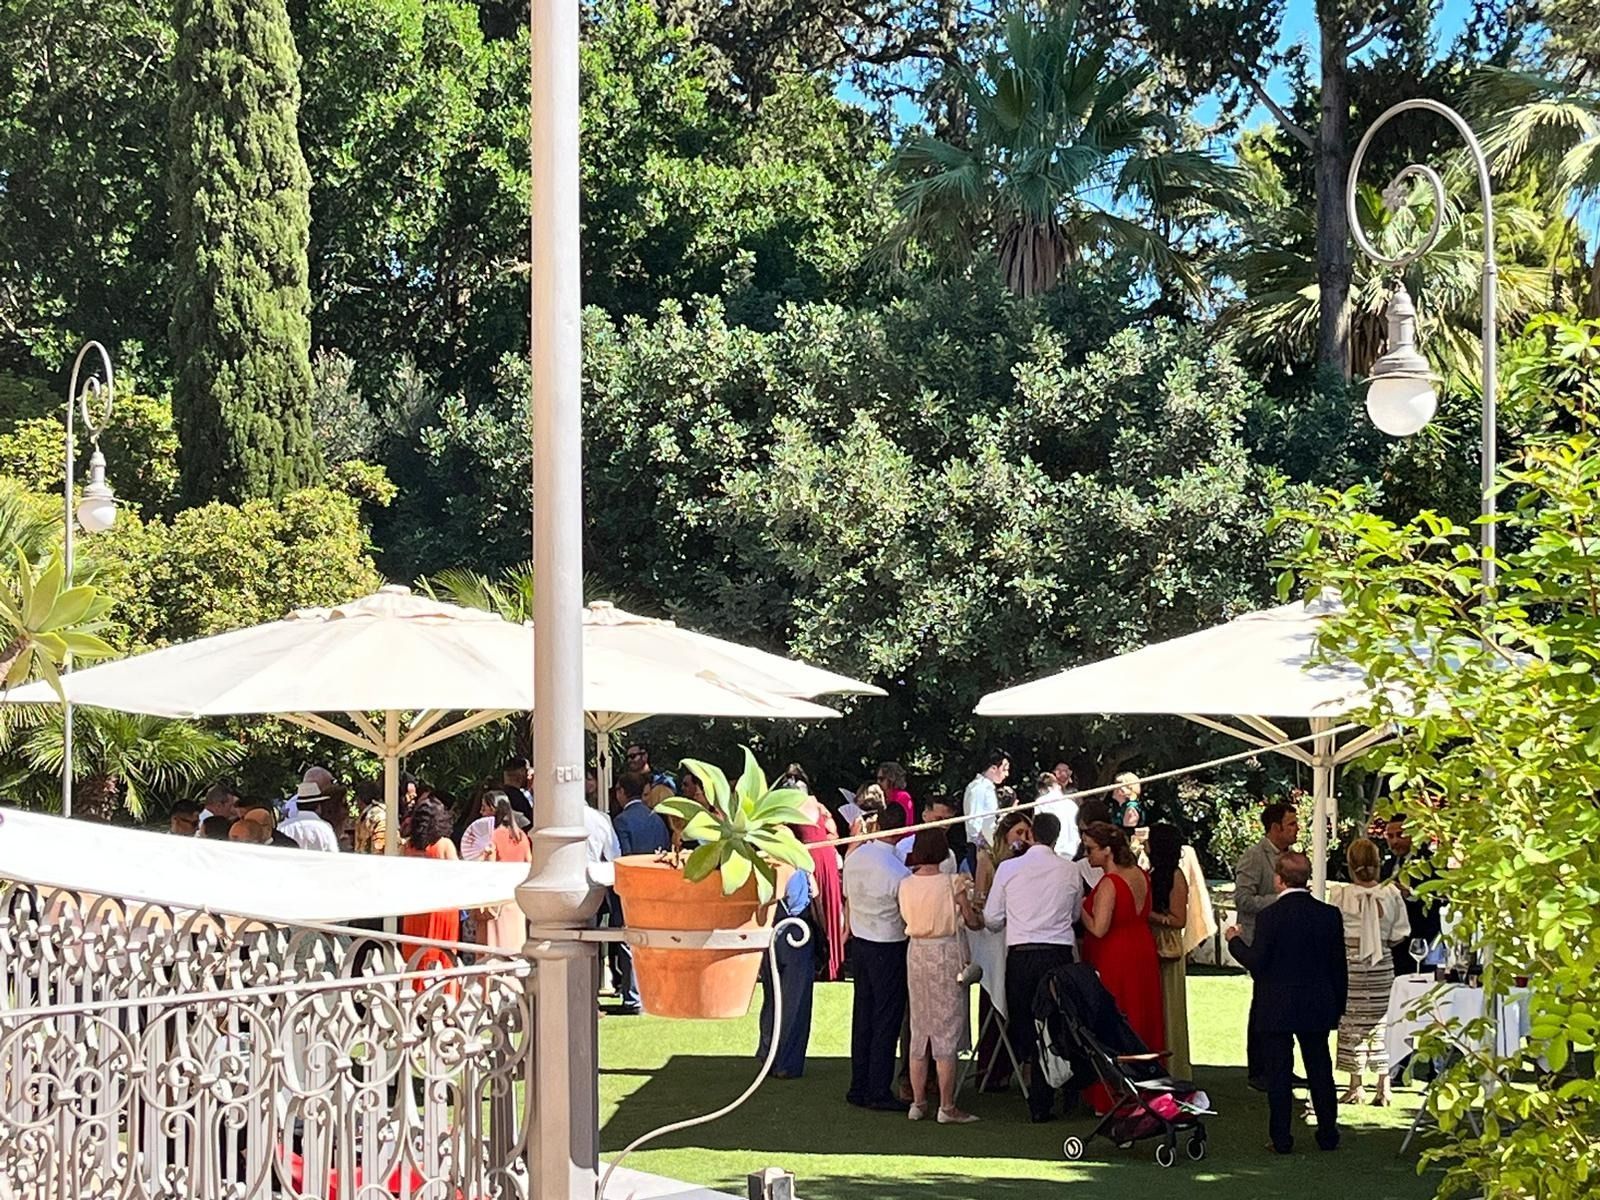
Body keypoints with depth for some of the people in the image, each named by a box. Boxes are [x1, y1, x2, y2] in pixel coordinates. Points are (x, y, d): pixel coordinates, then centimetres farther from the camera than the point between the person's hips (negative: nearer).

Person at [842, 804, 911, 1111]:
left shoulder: (854, 858, -1)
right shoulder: (899, 872, -20)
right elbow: (909, 917, -12)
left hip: (859, 944, 7)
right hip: (888, 948, -7)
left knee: (862, 1016, 13)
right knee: (887, 1020, 1)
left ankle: (859, 1087, 19)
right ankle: (879, 1092, 3)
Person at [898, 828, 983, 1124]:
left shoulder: (906, 885, -1)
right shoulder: (952, 883, -12)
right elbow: (973, 922, -6)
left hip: (916, 953, 4)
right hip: (946, 954, -4)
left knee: (919, 1029, 13)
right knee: (947, 1031, 0)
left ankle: (918, 1102, 16)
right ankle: (947, 1107, 1)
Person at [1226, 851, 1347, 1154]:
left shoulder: (1270, 917, -15)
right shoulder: (1330, 915, -2)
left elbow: (1256, 963, -13)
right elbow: (1338, 966, 3)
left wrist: (1236, 941, 4)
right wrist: (1338, 1006, 13)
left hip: (1278, 1008, -4)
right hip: (1318, 1007, 4)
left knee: (1279, 1073, 3)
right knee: (1320, 1069, 13)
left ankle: (1281, 1138, 5)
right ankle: (1328, 1134, 18)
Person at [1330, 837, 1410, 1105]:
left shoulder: (1341, 894, -12)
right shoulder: (1391, 894, -6)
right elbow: (1400, 935, -1)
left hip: (1350, 964, -2)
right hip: (1382, 965, 2)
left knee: (1352, 1024, 7)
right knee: (1379, 1022, 11)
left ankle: (1357, 1086, 9)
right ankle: (1383, 1086, 11)